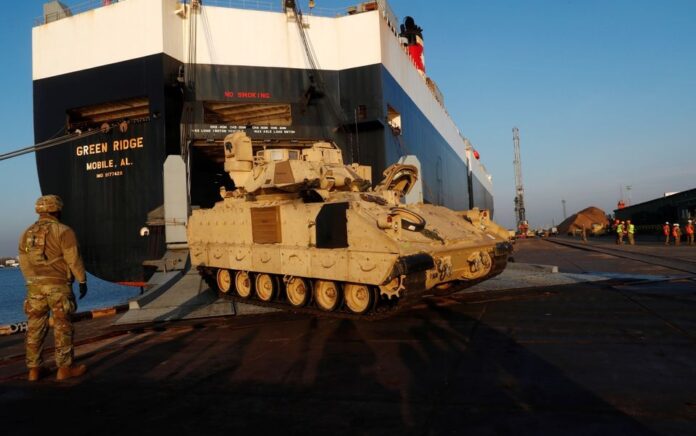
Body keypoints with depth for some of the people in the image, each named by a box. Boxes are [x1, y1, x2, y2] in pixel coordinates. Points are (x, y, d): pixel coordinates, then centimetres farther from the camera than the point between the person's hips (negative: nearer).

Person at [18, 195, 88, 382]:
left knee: (35, 327, 9)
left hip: (35, 286, 6)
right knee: (62, 326, -1)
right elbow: (74, 259, -12)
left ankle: (34, 369, 13)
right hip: (58, 285, -6)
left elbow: (24, 263, 12)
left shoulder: (27, 233, 10)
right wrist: (83, 281, -5)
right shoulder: (63, 231, -9)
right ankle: (65, 368, 3)